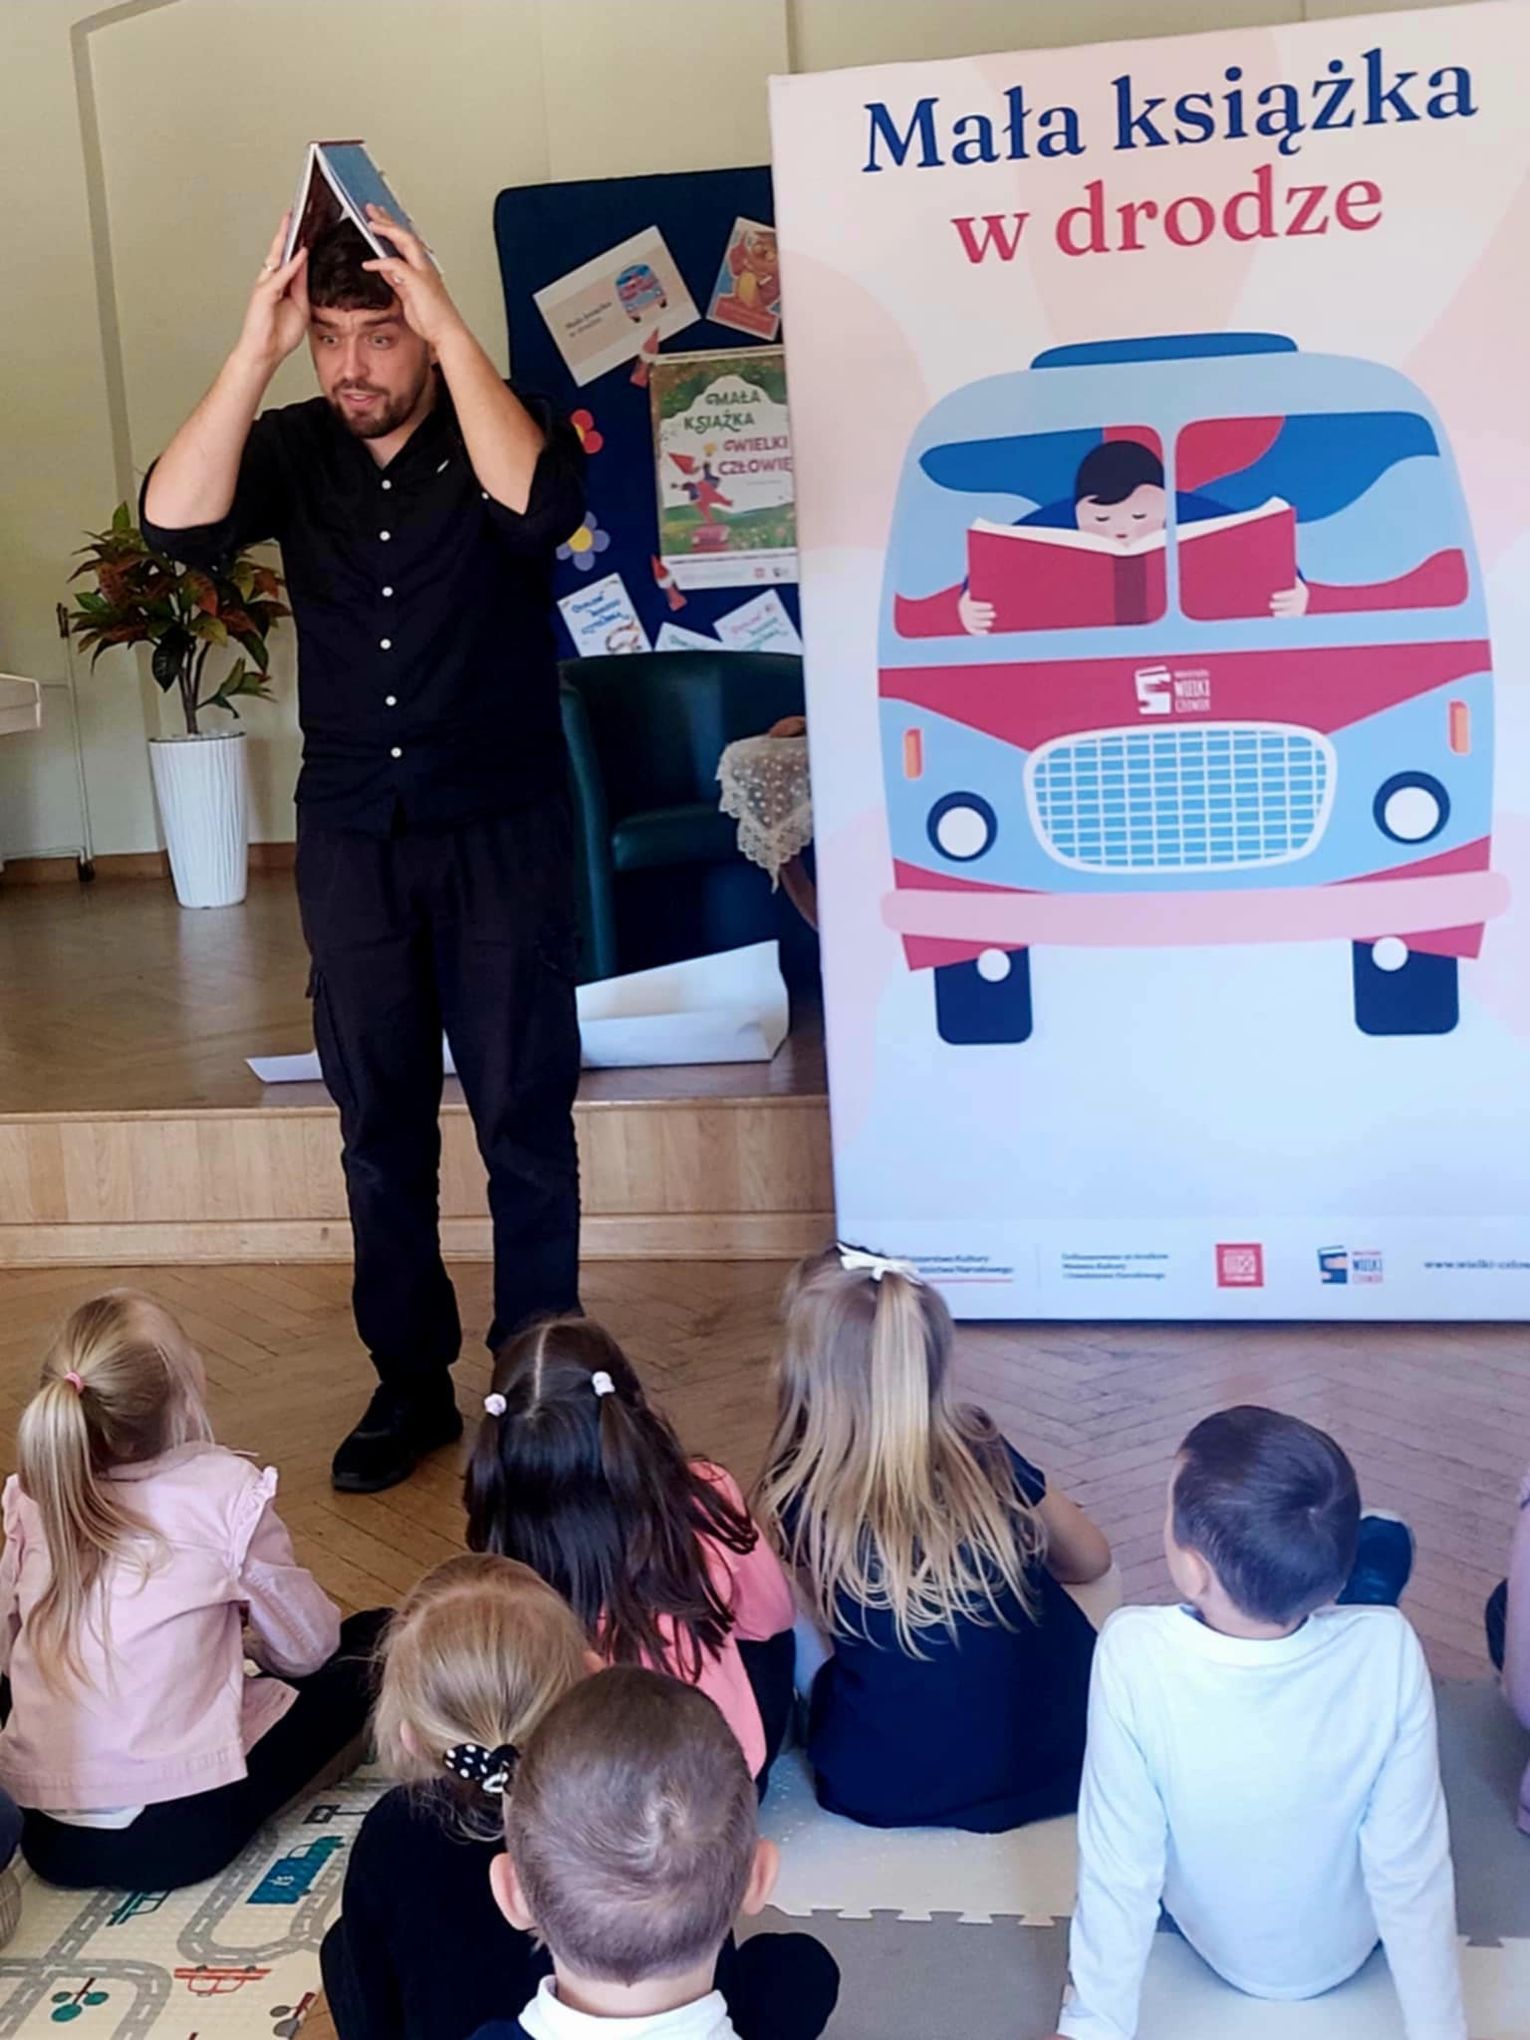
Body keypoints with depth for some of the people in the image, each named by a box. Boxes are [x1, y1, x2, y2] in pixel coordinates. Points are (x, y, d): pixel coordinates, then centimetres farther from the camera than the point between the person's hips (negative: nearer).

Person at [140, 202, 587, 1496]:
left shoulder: (496, 426, -4)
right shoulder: (292, 448, 2)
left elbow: (538, 505, -27)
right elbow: (176, 523, -16)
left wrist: (454, 331, -25)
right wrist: (255, 350, -21)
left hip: (502, 828, -3)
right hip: (351, 836, 3)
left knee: (523, 1117, 2)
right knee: (380, 1122, 9)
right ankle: (410, 1381, 22)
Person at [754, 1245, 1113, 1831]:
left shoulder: (801, 1497, -11)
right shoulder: (981, 1449, -2)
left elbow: (832, 1625, 6)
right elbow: (1091, 1560, 14)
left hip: (897, 1788, -2)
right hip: (1061, 1753, 2)